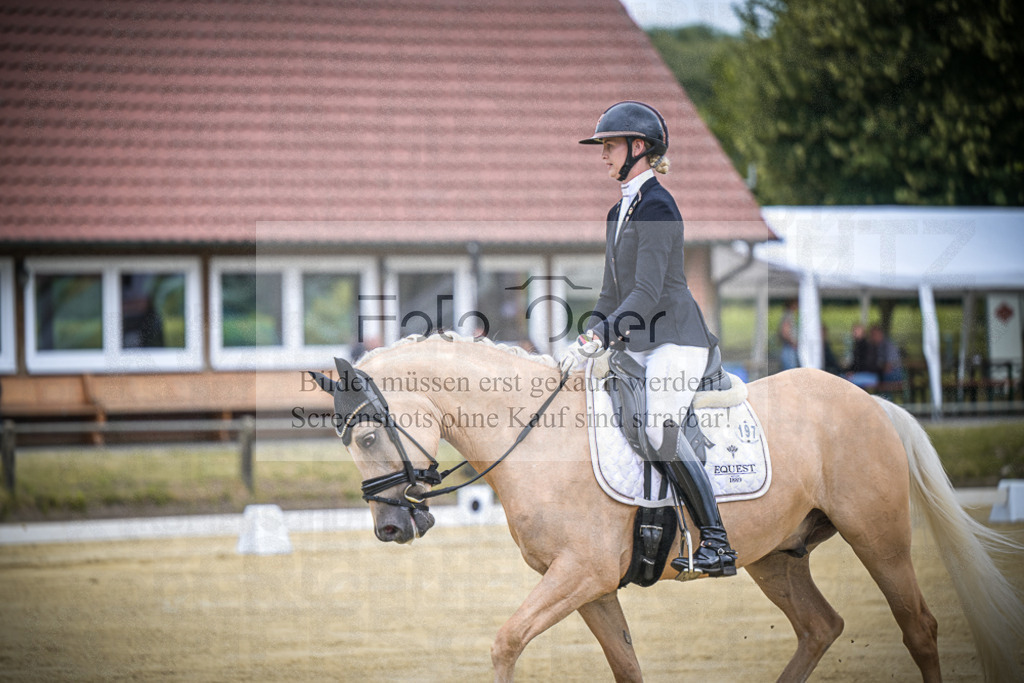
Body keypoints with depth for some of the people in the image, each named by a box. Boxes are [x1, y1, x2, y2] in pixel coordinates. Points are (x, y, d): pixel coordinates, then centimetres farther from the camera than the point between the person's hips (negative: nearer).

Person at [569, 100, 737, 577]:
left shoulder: (656, 207, -12)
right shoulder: (619, 212, 17)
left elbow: (647, 293, -19)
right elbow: (612, 292, 21)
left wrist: (603, 334, -24)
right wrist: (589, 337, 10)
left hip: (676, 338, -10)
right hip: (638, 346, 10)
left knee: (660, 430, -23)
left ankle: (718, 544, -20)